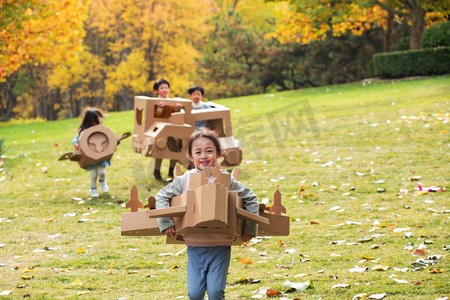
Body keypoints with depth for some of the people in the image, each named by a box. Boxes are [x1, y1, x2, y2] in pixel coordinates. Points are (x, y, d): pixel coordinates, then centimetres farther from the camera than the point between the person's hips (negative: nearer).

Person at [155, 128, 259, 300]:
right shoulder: (184, 181, -1)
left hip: (221, 247, -1)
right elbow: (161, 197, 8)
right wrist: (165, 223, -2)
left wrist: (250, 228, 3)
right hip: (195, 246, 1)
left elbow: (251, 198, 5)